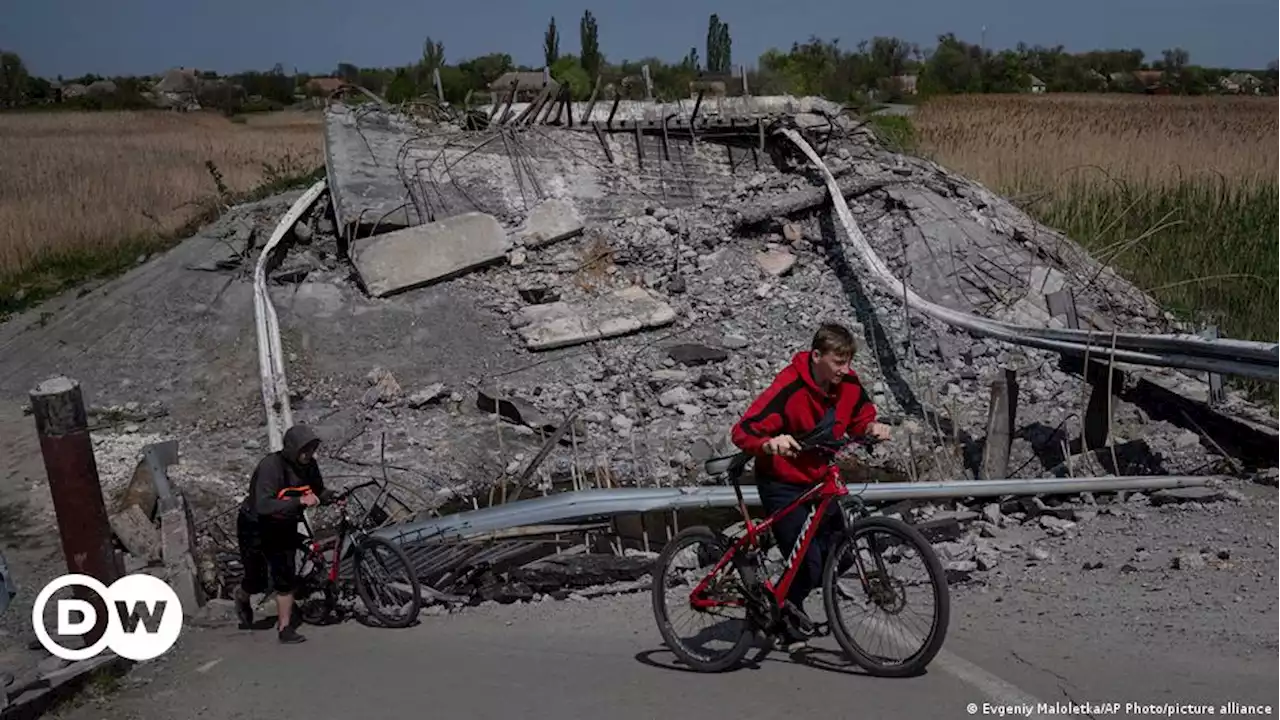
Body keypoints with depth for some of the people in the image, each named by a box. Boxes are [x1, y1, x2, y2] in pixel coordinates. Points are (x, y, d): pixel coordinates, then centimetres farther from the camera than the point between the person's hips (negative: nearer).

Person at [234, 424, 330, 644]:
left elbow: (319, 492, 5)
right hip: (255, 527, -4)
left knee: (286, 578, -2)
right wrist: (299, 501, -47)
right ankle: (241, 597, 41)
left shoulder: (309, 466, -12)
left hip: (284, 527, 5)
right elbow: (263, 505, -40)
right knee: (257, 581, 6)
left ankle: (285, 628, 8)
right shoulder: (271, 466, -31)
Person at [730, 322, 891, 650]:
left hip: (822, 480, 6)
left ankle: (789, 600, 29)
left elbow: (859, 419, 10)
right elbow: (743, 432, -30)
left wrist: (872, 427, -14)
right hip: (783, 485, -6)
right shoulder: (789, 388, -27)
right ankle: (787, 625, 20)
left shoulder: (849, 384, -8)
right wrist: (771, 444, -50)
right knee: (808, 563, -11)